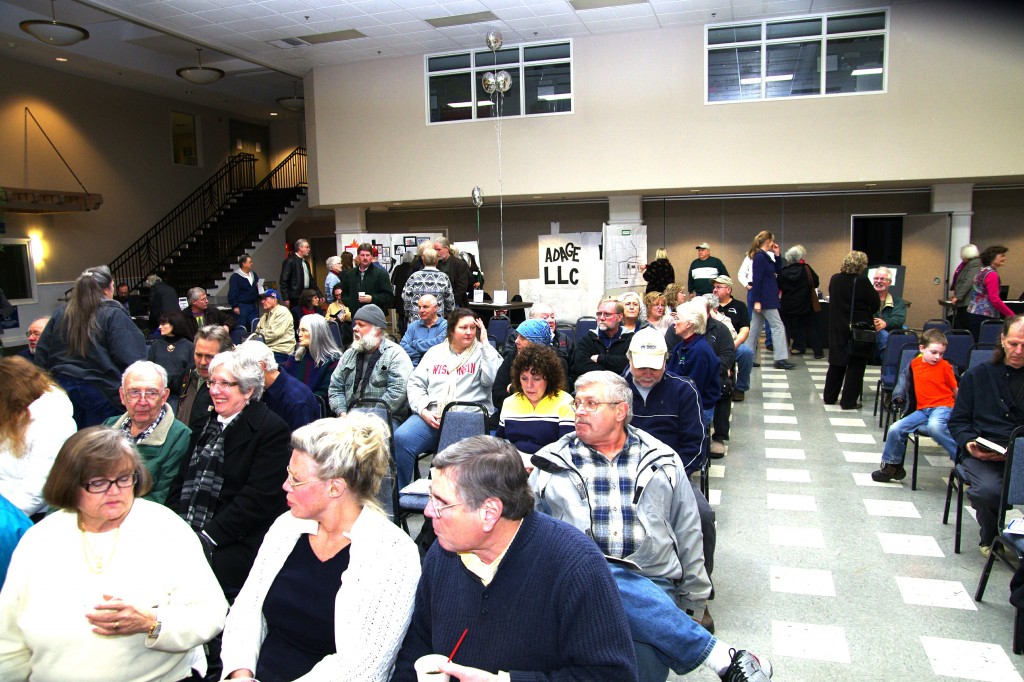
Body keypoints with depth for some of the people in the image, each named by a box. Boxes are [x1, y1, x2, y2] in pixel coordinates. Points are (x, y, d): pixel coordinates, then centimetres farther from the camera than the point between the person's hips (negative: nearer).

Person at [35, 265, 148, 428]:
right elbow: (130, 358, -18)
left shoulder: (60, 313, 7)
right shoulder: (113, 315, -12)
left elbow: (42, 352, 12)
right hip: (100, 389, -6)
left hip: (62, 385, 6)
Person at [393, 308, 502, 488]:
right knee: (401, 438, -25)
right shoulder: (435, 352, 22)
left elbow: (494, 379, -6)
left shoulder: (482, 352, 13)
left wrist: (485, 343, -3)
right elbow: (416, 383, 16)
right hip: (431, 415, 3)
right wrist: (423, 410, -2)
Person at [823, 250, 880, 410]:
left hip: (837, 329, 5)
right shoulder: (861, 281, -16)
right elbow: (875, 304, -8)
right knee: (855, 366, 4)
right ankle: (849, 401, 6)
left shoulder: (834, 279, 0)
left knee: (836, 364, 16)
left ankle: (829, 397, 23)